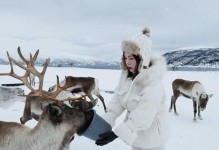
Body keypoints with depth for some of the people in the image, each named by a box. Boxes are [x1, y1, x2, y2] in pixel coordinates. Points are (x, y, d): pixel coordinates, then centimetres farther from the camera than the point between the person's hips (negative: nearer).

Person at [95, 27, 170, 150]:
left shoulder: (153, 82, -27)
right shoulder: (126, 75, -5)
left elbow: (144, 115, -33)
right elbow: (117, 101, -5)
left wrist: (117, 134, -37)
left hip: (152, 135, -6)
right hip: (136, 133, 6)